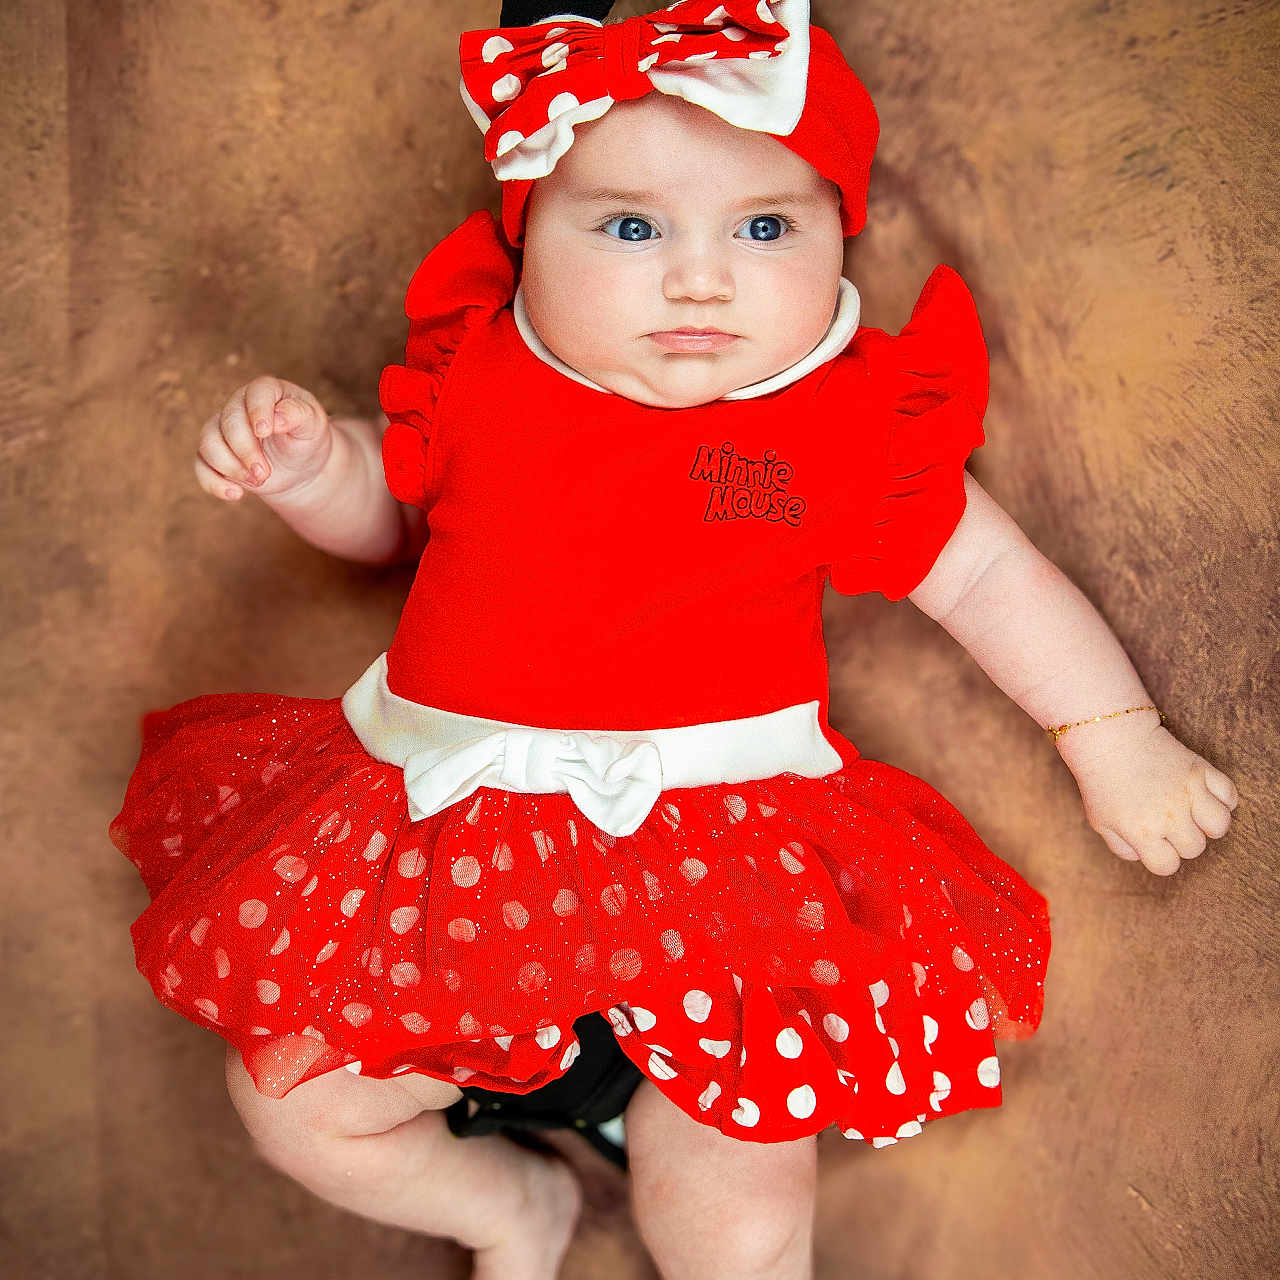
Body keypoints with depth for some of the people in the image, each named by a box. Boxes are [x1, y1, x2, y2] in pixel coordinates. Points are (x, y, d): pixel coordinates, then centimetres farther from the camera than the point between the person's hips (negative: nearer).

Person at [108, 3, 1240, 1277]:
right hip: (444, 831, 3)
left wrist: (1115, 735, 7)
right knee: (288, 1097, 4)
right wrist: (308, 464, -3)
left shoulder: (848, 422, -2)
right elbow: (389, 513, 18)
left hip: (716, 839, -3)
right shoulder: (482, 371, 3)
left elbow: (989, 573, 8)